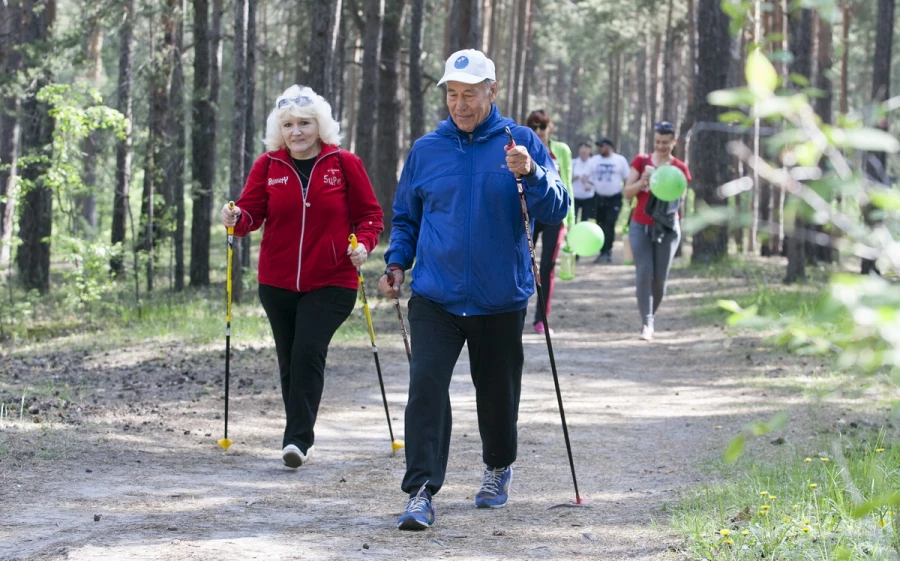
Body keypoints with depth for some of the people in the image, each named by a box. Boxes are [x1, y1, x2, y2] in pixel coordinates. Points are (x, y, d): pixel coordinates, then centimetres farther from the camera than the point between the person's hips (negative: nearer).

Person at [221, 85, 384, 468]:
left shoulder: (344, 164, 0)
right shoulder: (268, 165, 4)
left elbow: (369, 214, 5)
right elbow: (252, 211, 1)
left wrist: (363, 245, -14)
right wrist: (237, 218, -22)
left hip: (330, 282, -3)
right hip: (277, 282, 3)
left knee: (308, 352, -17)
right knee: (289, 360, 8)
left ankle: (298, 438, -18)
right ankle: (299, 439, 20)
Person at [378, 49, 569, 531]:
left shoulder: (521, 143, -1)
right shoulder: (426, 149, 6)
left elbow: (555, 211, -10)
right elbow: (405, 217, 18)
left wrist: (529, 174, -27)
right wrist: (397, 262, 2)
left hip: (501, 299, -1)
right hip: (435, 297, 1)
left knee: (497, 393, 13)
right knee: (426, 385, -16)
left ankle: (498, 468, 38)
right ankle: (421, 492, -17)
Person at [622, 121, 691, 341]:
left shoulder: (680, 169, 2)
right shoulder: (641, 161, 4)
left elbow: (680, 199, 1)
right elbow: (627, 193, 1)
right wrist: (642, 182, -18)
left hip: (666, 228, 0)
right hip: (641, 226, 0)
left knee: (660, 278, 1)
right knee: (644, 273, -13)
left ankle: (650, 319, 20)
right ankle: (647, 323, -13)